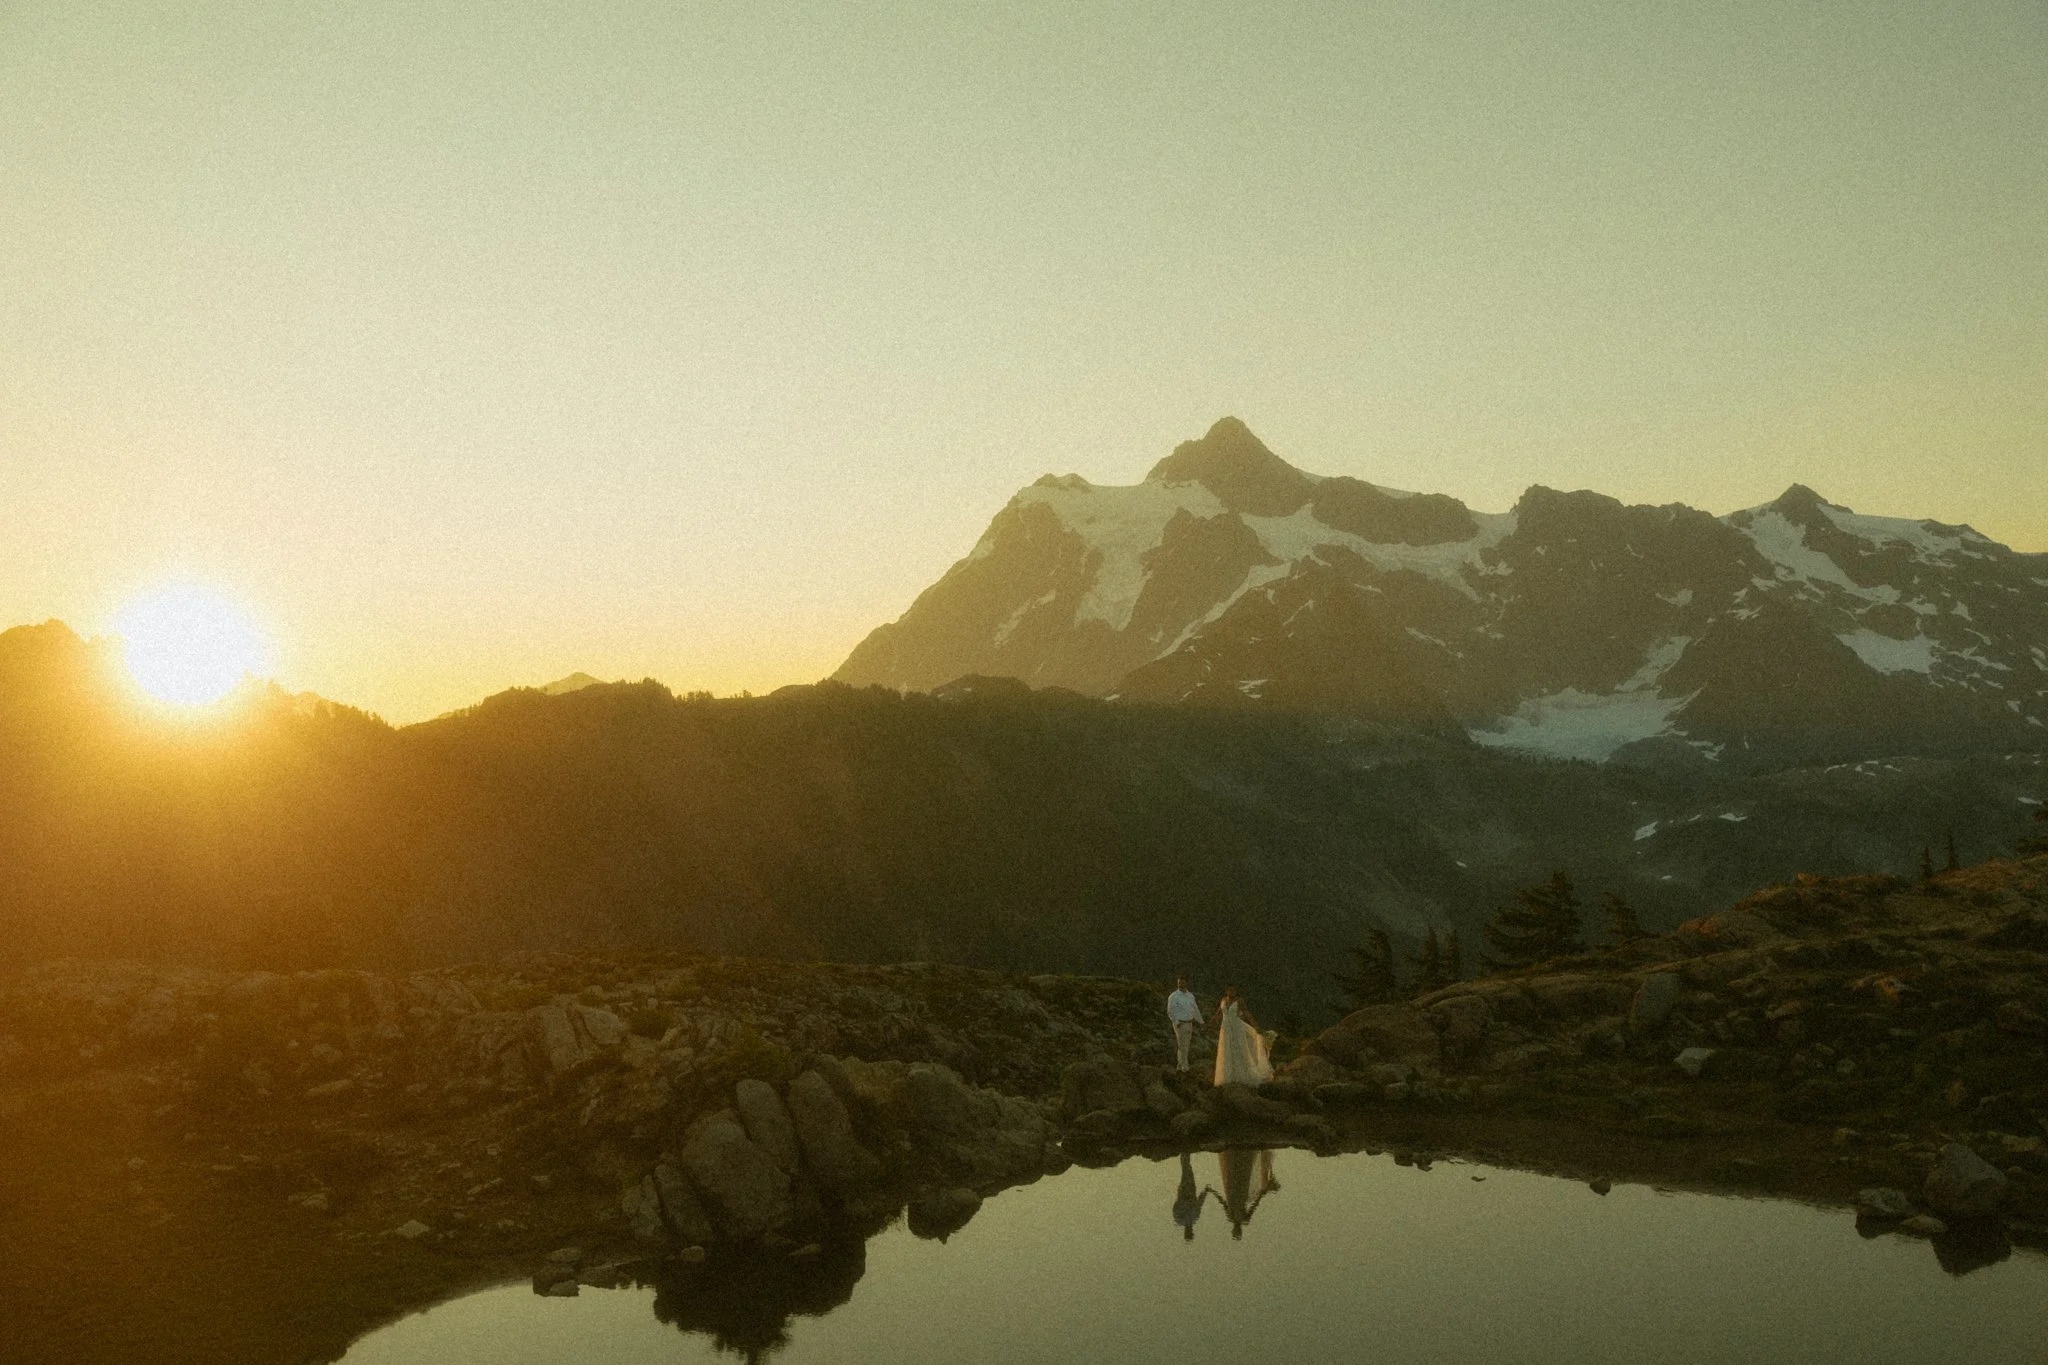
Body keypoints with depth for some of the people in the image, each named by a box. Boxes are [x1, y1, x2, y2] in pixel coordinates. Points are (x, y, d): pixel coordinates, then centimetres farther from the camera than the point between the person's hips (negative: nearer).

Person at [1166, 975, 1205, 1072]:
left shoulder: (1191, 995, 7)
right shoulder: (1173, 997, -10)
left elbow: (1195, 1009, 16)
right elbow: (1170, 1011, -11)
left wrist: (1201, 1021, 18)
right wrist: (1176, 1022, -20)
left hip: (1189, 1023, 6)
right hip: (1179, 1024, -6)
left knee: (1184, 1045, 12)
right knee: (1182, 1046, -7)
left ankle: (1180, 1065, 22)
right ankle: (1184, 1067, -2)